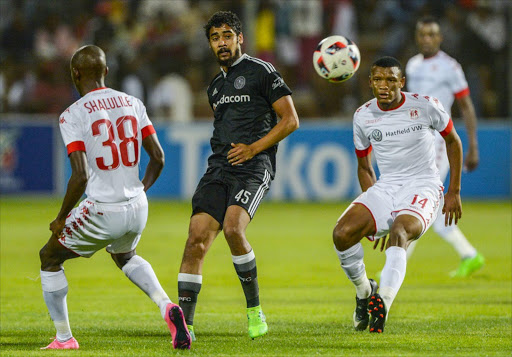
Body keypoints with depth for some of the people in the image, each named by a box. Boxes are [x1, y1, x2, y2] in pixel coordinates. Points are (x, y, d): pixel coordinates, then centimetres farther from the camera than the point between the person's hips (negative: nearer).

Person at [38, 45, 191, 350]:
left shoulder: (73, 115, -12)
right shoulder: (132, 104, 5)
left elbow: (81, 175, -18)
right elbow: (158, 157, 6)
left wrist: (61, 218, -6)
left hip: (102, 212, -6)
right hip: (137, 208, 6)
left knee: (50, 258, 19)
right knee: (125, 256, 36)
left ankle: (64, 338, 20)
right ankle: (167, 307, 11)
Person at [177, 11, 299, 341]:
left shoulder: (262, 72, 1)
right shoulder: (215, 87, 23)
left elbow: (290, 120, -3)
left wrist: (253, 148, -11)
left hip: (253, 166, -6)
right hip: (219, 168, 6)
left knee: (233, 229, -28)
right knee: (197, 237, -11)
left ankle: (255, 309, -10)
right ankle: (185, 324, -10)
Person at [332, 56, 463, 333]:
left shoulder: (425, 107, -5)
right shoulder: (363, 116, 4)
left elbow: (452, 141, 10)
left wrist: (454, 192, 6)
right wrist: (373, 210, 7)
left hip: (423, 186, -4)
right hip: (384, 188, 4)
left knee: (398, 232, -35)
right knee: (342, 234, -19)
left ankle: (383, 304, -52)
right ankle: (364, 292, 7)